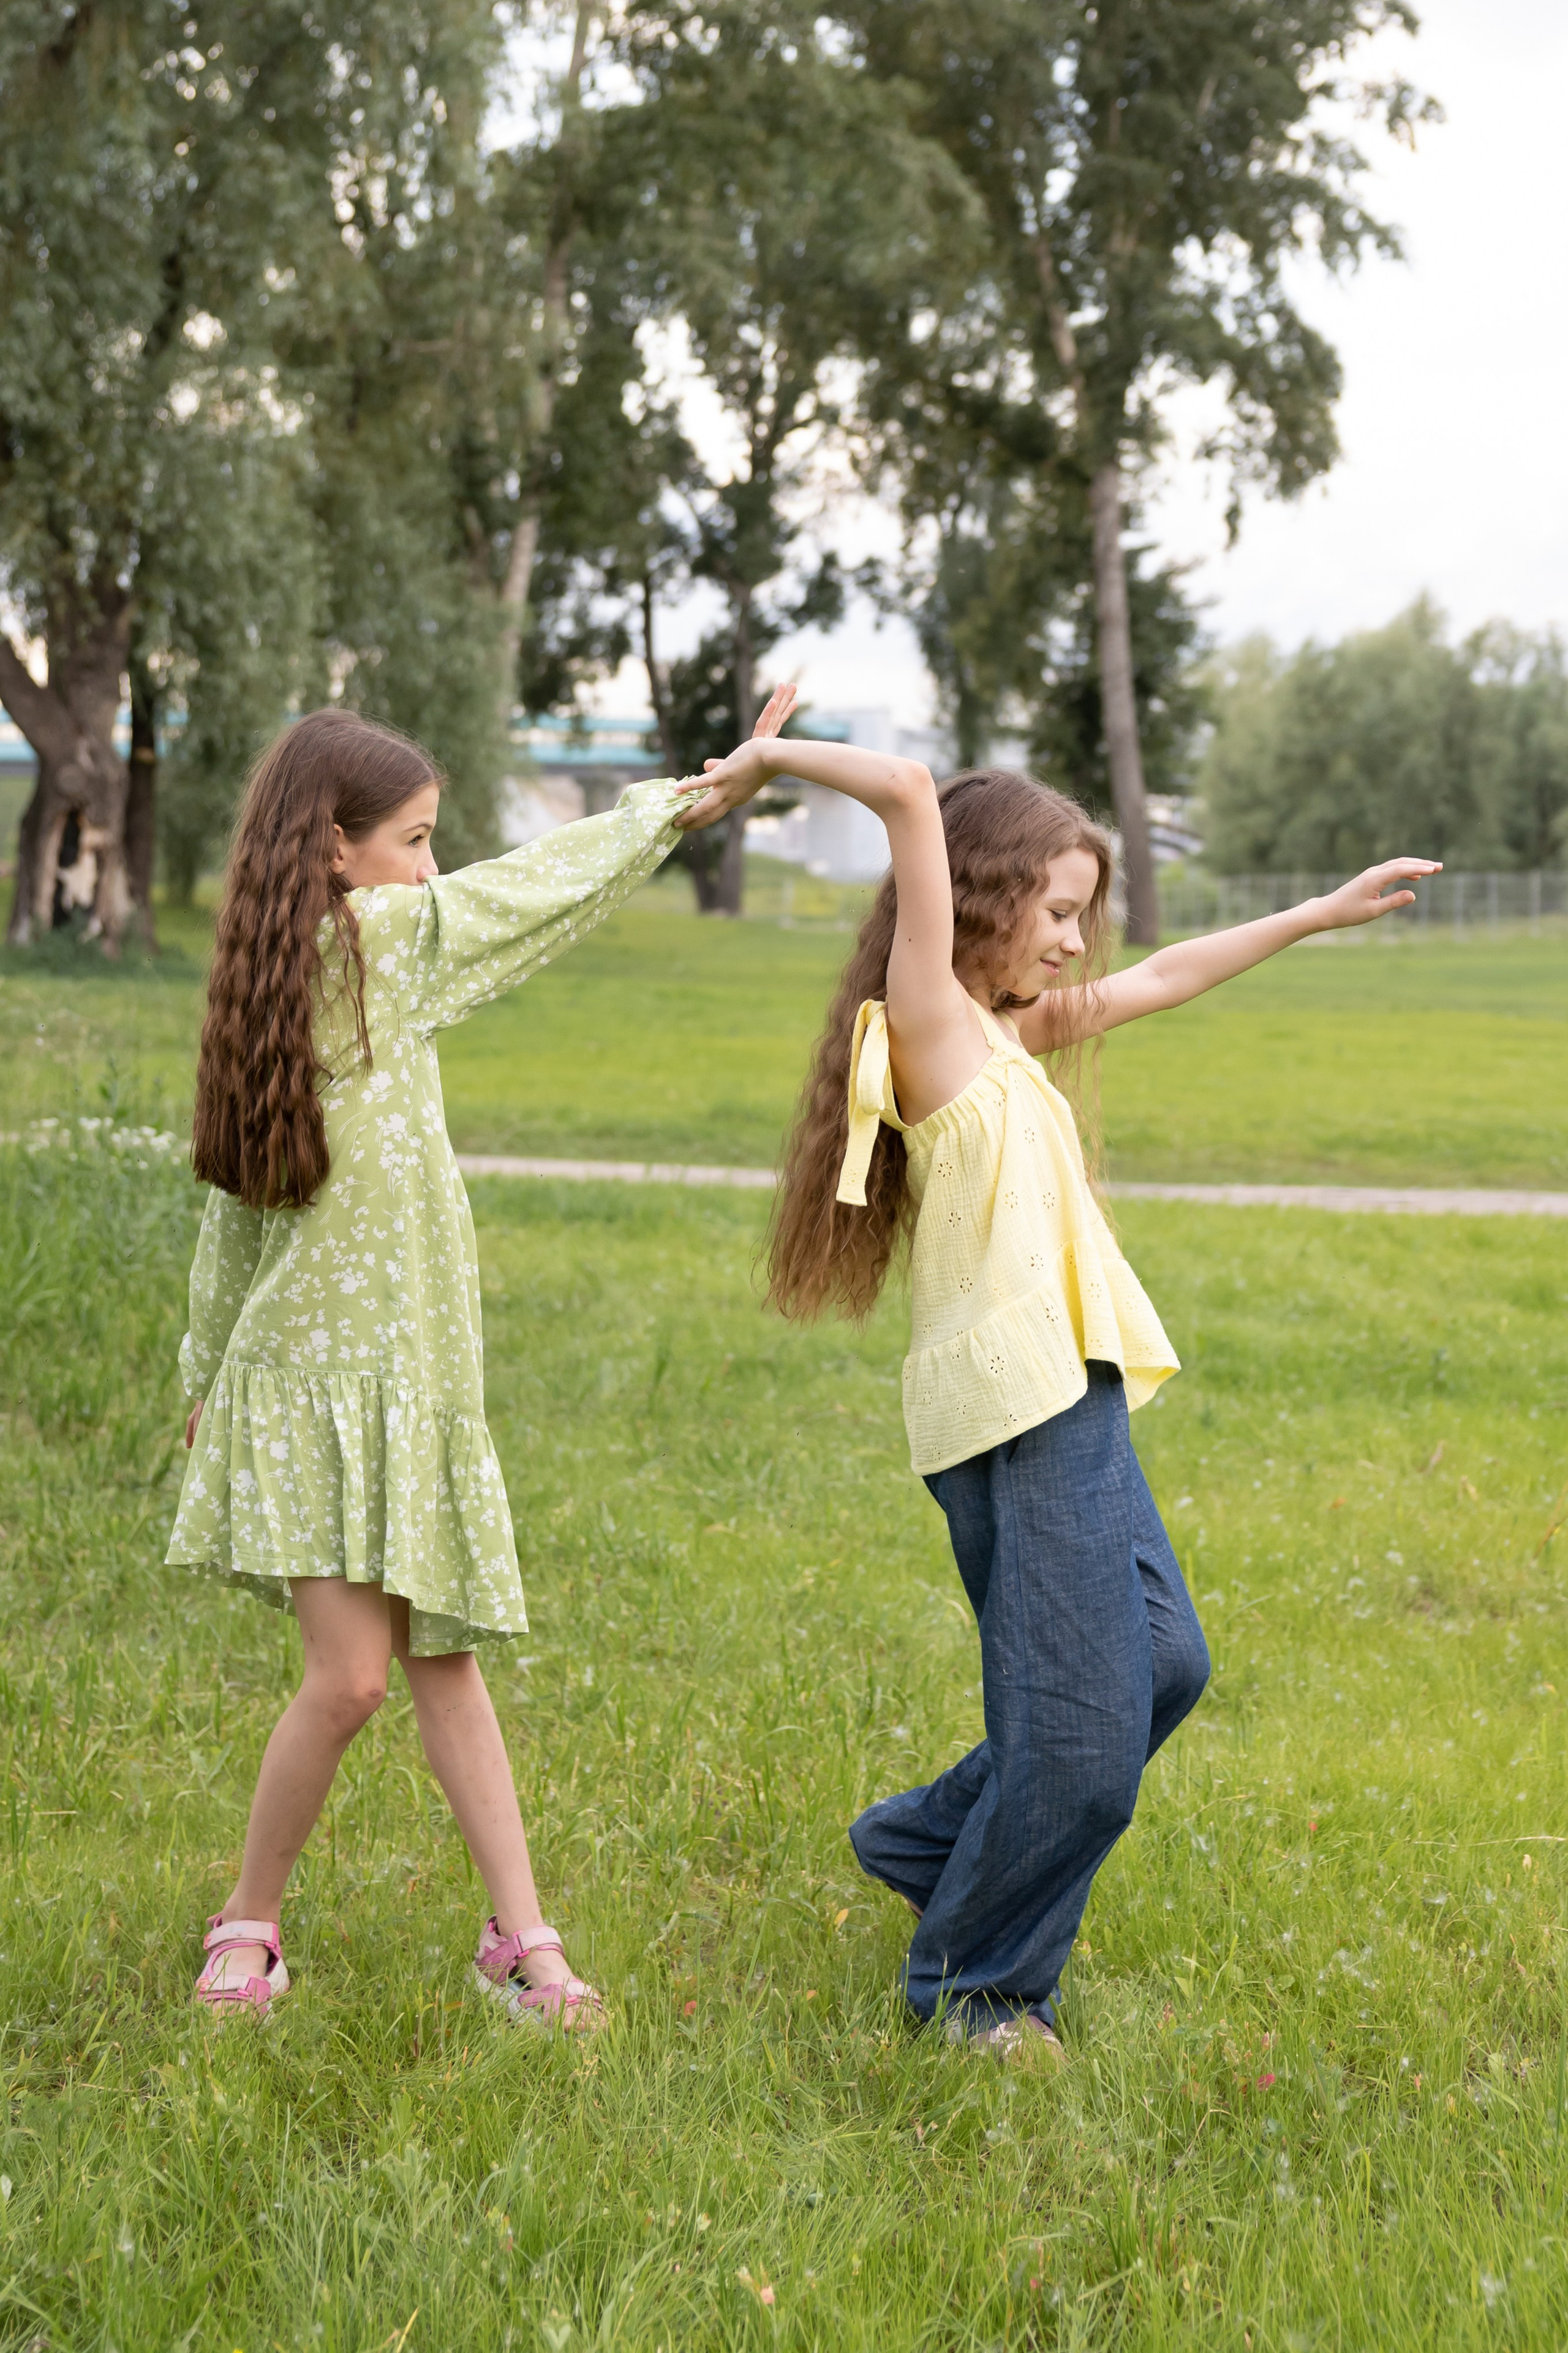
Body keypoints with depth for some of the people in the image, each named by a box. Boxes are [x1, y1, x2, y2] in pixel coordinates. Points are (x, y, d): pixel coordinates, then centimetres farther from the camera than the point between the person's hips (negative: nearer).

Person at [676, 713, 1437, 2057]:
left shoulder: (1009, 1034, 20)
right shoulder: (927, 1019, -7)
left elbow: (1168, 980, 30)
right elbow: (912, 793, -16)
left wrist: (1327, 912, 34)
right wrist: (770, 760, -8)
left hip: (1073, 1398, 10)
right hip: (1012, 1405, -10)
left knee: (1162, 1665, 15)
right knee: (1081, 1724, -4)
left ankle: (931, 1846, 30)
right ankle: (973, 1984, 15)